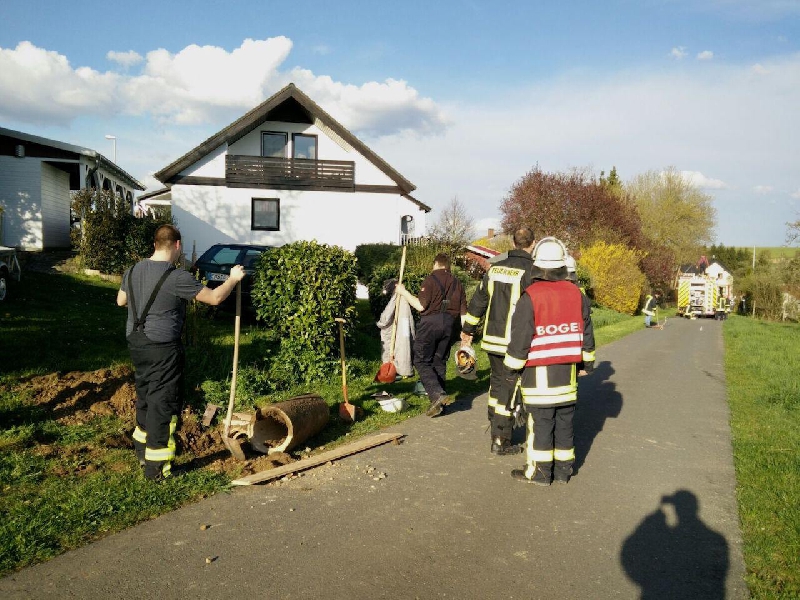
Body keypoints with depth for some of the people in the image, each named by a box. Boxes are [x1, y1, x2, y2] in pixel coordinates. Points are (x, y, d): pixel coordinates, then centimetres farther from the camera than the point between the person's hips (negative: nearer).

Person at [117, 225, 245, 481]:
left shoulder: (133, 271, 4)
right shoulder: (177, 277, -18)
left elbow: (120, 300, 20)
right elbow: (214, 298, -14)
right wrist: (233, 278, 2)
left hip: (136, 343, 8)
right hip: (163, 349, -8)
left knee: (144, 396, 22)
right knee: (163, 403, 0)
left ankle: (142, 452, 37)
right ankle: (156, 467, 4)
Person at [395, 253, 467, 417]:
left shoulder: (431, 279, -2)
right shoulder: (457, 283, 15)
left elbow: (421, 306, -11)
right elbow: (463, 312, 12)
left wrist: (404, 292, 0)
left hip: (431, 322, -6)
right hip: (450, 324, 6)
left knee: (421, 361, 0)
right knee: (439, 362, 12)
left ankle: (437, 394, -18)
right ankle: (439, 403, 11)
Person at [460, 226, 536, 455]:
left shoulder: (495, 268, 7)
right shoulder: (531, 272, -13)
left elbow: (478, 299, 15)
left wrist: (468, 329, 26)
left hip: (493, 340, 6)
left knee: (497, 383, 18)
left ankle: (497, 433, 27)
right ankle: (501, 441, 8)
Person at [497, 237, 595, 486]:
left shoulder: (530, 297, -14)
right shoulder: (576, 294, 3)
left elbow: (520, 338, -12)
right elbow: (586, 333, 11)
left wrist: (511, 370, -3)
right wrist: (587, 363, 22)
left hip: (539, 371, -5)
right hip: (568, 370, 5)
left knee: (540, 421, 1)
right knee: (565, 420, 11)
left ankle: (539, 472, 9)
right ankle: (563, 469, 20)